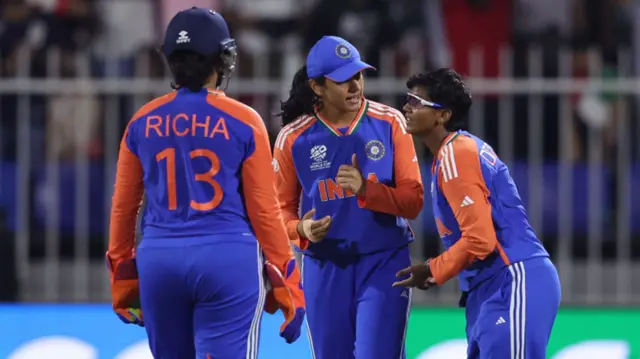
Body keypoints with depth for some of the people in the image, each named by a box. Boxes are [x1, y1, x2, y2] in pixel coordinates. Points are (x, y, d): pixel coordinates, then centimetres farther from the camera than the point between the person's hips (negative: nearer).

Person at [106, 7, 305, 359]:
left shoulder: (143, 123, 5)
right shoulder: (243, 122, -3)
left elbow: (123, 207, 10)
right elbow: (264, 210, -2)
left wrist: (122, 277, 21)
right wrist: (287, 283, 5)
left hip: (159, 260, 3)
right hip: (229, 262, -3)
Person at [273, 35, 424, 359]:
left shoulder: (389, 123, -5)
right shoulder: (293, 138, -3)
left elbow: (413, 202, -8)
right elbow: (282, 209, 4)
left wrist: (366, 189, -25)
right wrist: (301, 229, -19)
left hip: (384, 263, -2)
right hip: (324, 268, 2)